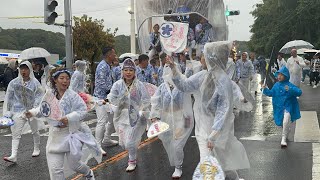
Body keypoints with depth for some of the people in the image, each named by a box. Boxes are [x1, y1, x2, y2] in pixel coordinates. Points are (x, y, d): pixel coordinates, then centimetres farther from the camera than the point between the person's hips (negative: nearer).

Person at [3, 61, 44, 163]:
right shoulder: (14, 83, 0)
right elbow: (9, 98, 4)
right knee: (16, 133, -7)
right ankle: (13, 156, -9)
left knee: (35, 131, 15)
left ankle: (36, 149, 36)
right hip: (18, 111, 1)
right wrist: (7, 112, 2)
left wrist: (35, 108, -18)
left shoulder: (35, 82, -4)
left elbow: (39, 96, -5)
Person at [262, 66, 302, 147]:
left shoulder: (290, 85, -13)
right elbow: (271, 93, 14)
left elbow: (299, 92, -23)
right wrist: (265, 89, -3)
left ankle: (284, 139, -13)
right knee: (280, 122, 18)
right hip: (278, 107, 6)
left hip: (287, 107, -6)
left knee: (286, 121, -25)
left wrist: (290, 90, -38)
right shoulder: (276, 85, 3)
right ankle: (286, 130, 51)